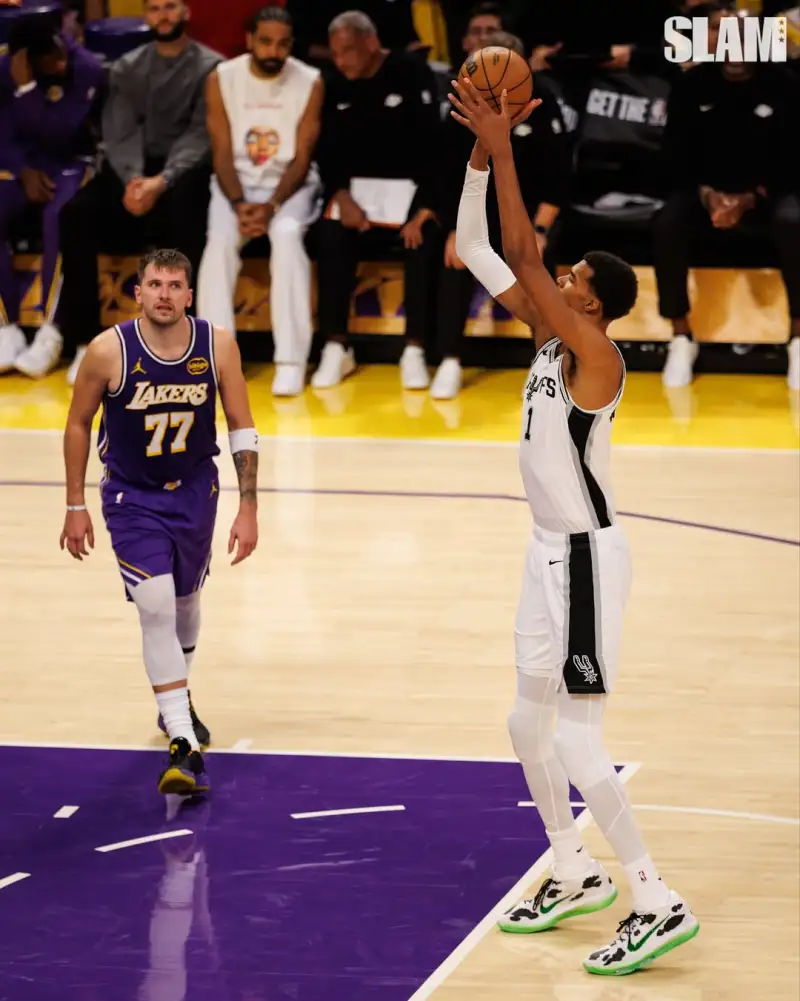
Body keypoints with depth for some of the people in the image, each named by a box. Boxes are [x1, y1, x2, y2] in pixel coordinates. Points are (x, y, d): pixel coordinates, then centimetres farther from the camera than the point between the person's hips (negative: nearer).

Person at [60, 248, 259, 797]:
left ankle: (176, 702, 47)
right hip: (132, 496, -3)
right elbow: (79, 424, -5)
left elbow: (242, 429, -6)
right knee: (156, 608, -16)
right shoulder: (109, 351, -20)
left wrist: (249, 508, -11)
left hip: (196, 489, 3)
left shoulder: (218, 346, -15)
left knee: (185, 600, 20)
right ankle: (185, 747, -16)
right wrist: (76, 506, -3)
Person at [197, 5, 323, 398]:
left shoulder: (310, 82, -10)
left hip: (291, 181, -1)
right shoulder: (221, 79, -7)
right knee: (220, 238, -29)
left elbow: (302, 158, -9)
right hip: (236, 179, 1)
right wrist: (239, 204, -20)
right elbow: (222, 154, -5)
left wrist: (272, 206, -23)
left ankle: (291, 359, -31)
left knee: (286, 234, -32)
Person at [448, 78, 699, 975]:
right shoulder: (550, 339, 5)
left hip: (584, 557, -10)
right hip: (552, 550, 10)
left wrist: (504, 151, -24)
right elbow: (477, 252, 8)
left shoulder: (593, 353, -18)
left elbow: (522, 258, -27)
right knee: (530, 721, 18)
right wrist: (481, 154, -1)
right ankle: (575, 875, 32)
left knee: (576, 741, -10)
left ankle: (657, 904, -6)